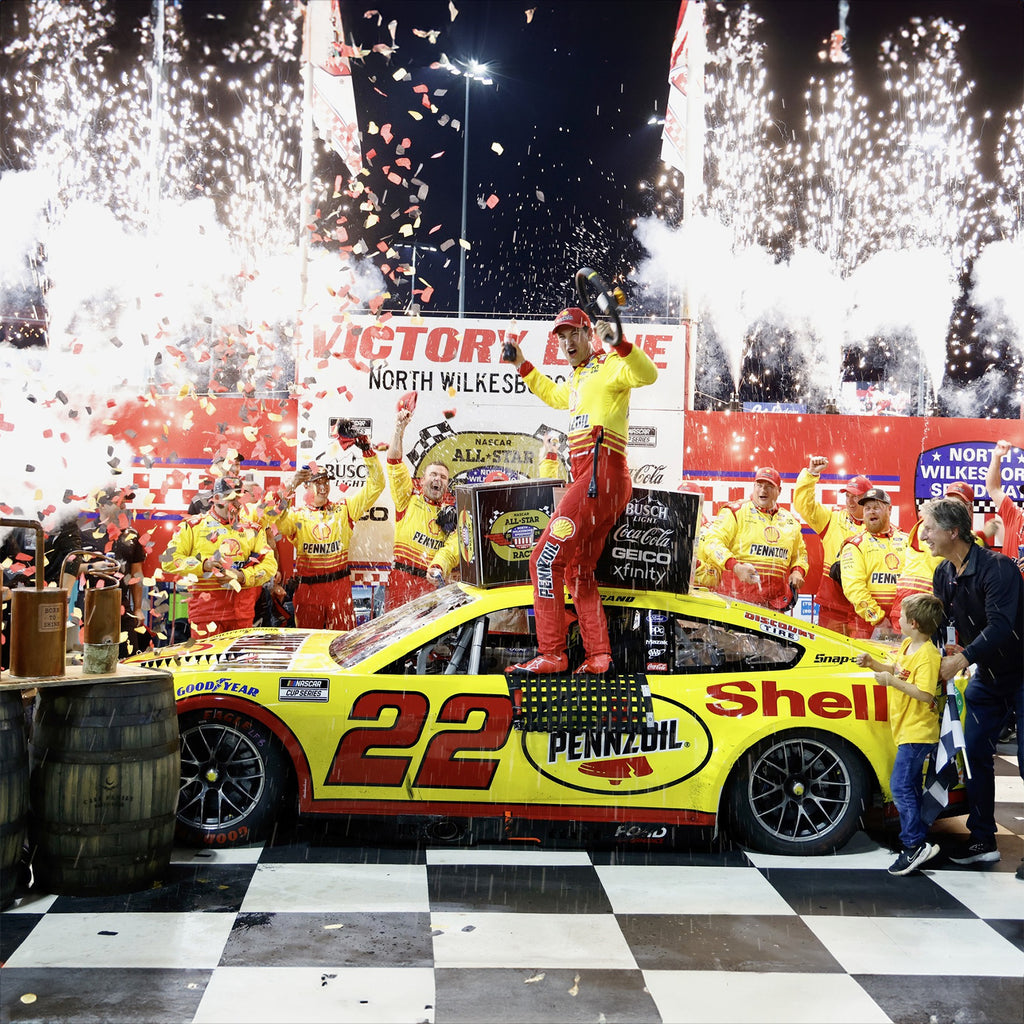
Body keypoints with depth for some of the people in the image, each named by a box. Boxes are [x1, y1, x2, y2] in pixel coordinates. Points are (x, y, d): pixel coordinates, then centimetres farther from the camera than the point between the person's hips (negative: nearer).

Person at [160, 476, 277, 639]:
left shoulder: (253, 530, 14)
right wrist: (203, 565, -12)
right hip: (205, 605, -2)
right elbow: (169, 560, 1)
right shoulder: (193, 526, 8)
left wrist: (242, 576, -11)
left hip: (242, 609, 3)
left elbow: (269, 564, 5)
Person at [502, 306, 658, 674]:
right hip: (588, 478, 11)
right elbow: (552, 395, 50)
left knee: (546, 560, -12)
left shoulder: (608, 366, -2)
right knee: (577, 571, 13)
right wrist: (522, 365, 42)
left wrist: (619, 344, -38)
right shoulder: (577, 380, 28)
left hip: (602, 474, -11)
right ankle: (598, 656, 13)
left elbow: (648, 374, -23)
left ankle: (551, 654, -10)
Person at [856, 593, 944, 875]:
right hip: (907, 730, 10)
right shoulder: (908, 645, 7)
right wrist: (873, 664, 5)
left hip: (917, 733, -10)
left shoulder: (927, 655, -21)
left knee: (901, 786, -11)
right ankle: (920, 838, 24)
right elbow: (896, 668, 22)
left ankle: (914, 845, -8)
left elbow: (926, 695, -27)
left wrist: (892, 681, -25)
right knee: (911, 787, 16)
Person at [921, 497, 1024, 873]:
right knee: (975, 753, 7)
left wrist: (961, 660, -30)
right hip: (986, 676, 8)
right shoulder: (944, 574, 1)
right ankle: (982, 841, 16)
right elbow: (939, 622, 6)